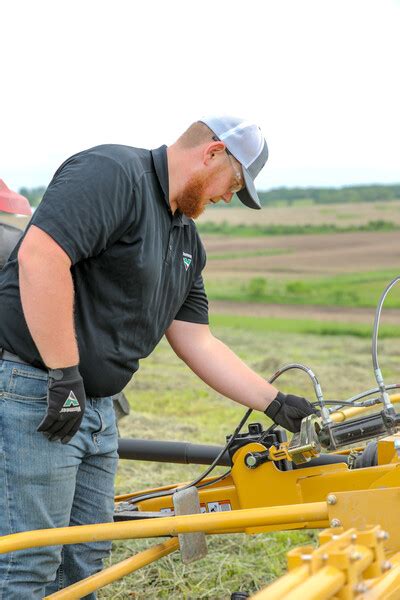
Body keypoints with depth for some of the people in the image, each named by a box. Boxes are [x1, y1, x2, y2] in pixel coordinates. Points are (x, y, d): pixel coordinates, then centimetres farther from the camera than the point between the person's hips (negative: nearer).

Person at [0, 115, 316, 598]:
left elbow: (196, 342, 17)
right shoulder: (113, 173, -14)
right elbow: (39, 255, -28)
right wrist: (65, 375, -25)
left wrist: (276, 404, 12)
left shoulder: (187, 240, 16)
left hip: (97, 407, 10)